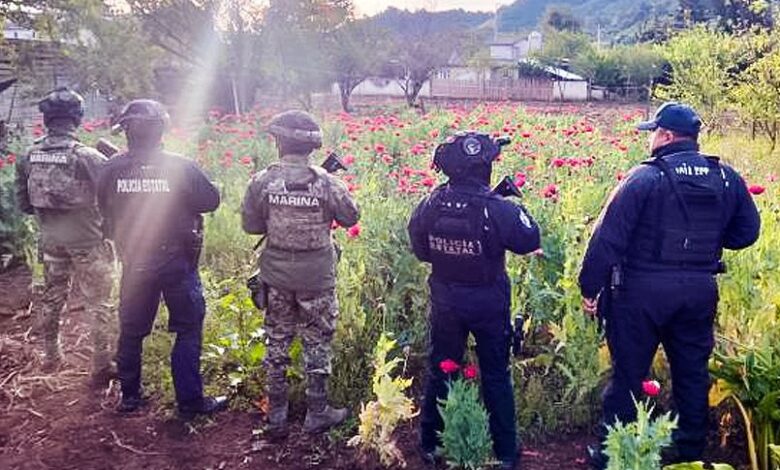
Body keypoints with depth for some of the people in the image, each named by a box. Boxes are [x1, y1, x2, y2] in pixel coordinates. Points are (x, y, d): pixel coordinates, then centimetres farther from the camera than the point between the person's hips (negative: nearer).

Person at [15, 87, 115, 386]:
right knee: (98, 305, 6)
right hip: (88, 243, -5)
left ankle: (51, 357, 38)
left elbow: (23, 203, 4)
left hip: (51, 242, 5)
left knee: (52, 299, 22)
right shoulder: (88, 157, -18)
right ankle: (101, 367, 11)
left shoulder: (29, 157, -3)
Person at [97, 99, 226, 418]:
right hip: (177, 262, -3)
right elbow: (211, 200, -7)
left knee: (131, 331, 18)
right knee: (188, 332, 9)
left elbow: (105, 209, 7)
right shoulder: (180, 168, -18)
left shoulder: (112, 170, -7)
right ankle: (190, 401, 13)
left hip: (134, 263, 4)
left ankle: (129, 396, 31)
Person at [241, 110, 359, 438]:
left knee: (277, 342, 16)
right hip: (316, 277, -2)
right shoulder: (325, 182, -15)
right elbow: (351, 217, -2)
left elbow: (250, 225, -1)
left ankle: (276, 417, 25)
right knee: (317, 343, 13)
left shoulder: (262, 181, -11)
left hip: (277, 276, 2)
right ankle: (317, 414, 24)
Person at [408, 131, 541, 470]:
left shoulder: (431, 206, -12)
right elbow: (530, 241, -7)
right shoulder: (497, 209, -23)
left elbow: (420, 251, 2)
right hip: (489, 305, -2)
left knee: (440, 371, 19)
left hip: (445, 304, 3)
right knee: (496, 377, 14)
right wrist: (514, 204, 2)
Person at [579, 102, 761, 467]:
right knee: (692, 373, 18)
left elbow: (608, 237, -14)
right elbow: (746, 232, 12)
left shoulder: (645, 177, -12)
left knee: (629, 373, 7)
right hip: (700, 289, 5)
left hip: (644, 289, -4)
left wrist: (589, 287, -7)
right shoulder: (727, 178, 4)